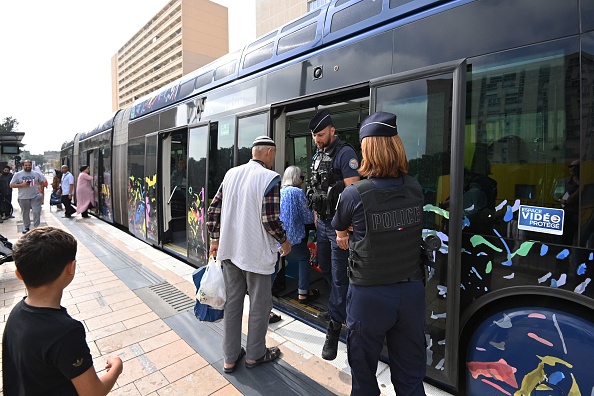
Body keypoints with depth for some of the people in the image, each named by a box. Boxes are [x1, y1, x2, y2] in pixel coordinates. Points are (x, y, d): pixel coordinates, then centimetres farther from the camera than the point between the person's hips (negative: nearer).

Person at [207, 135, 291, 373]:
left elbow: (214, 210, 6)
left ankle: (230, 358, 33)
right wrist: (284, 241, -4)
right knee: (259, 305, 14)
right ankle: (255, 355, 33)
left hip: (229, 249, 6)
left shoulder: (231, 174, 5)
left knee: (232, 303, 17)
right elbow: (270, 219, -22)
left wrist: (215, 239, 16)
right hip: (256, 254, -6)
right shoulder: (270, 178, -15)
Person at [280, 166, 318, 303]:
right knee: (304, 257, 16)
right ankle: (303, 293, 18)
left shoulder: (278, 191, 11)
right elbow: (307, 218, -5)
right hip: (292, 237, -5)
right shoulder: (297, 192, -7)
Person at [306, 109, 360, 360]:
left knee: (339, 276, 0)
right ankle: (339, 308, 41)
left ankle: (334, 326, 11)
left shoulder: (345, 153, -12)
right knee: (325, 269, 20)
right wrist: (316, 214, 18)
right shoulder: (318, 155, 13)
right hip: (322, 223, 9)